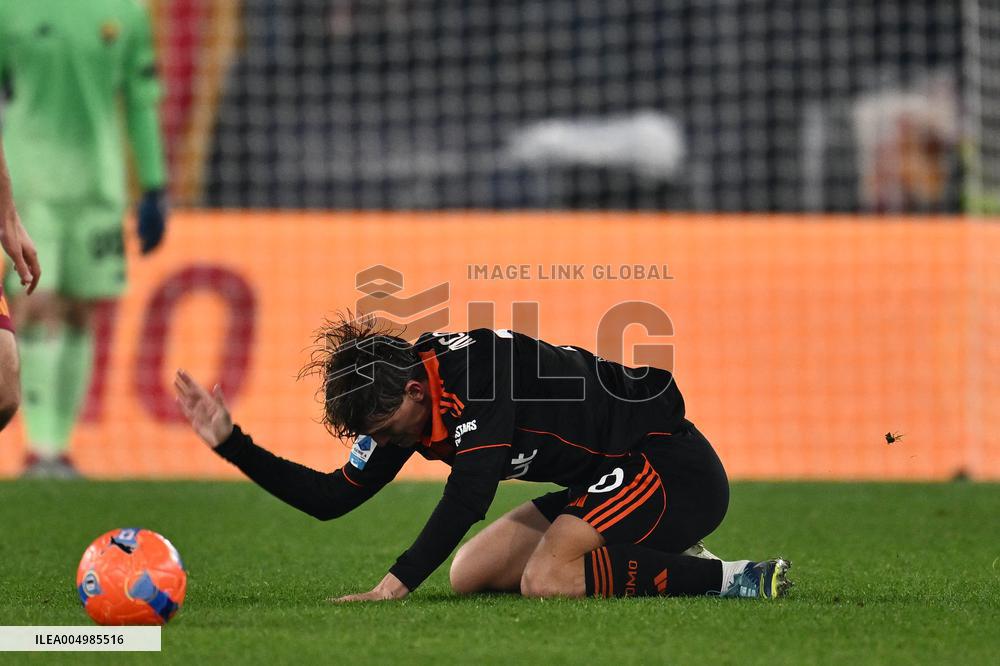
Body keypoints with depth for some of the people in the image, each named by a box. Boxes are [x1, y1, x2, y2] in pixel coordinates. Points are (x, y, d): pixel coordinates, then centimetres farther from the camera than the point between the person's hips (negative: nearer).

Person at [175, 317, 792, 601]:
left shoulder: (475, 367, -25)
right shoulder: (398, 403, 2)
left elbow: (470, 491, -34)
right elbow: (332, 497, 5)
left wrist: (395, 584, -39)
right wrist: (232, 443, -5)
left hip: (673, 463, -10)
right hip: (609, 478, 10)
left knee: (546, 581, -29)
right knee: (470, 574, 9)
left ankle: (729, 579, -18)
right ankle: (659, 560, 12)